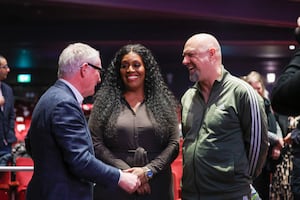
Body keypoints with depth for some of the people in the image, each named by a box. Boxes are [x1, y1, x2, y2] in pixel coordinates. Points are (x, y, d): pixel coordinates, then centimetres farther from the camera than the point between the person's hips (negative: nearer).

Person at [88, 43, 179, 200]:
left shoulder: (163, 102, 7)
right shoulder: (104, 102, 5)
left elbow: (174, 144, 1)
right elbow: (95, 144, -3)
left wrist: (148, 171, -12)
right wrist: (126, 172, -11)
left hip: (156, 187, 1)